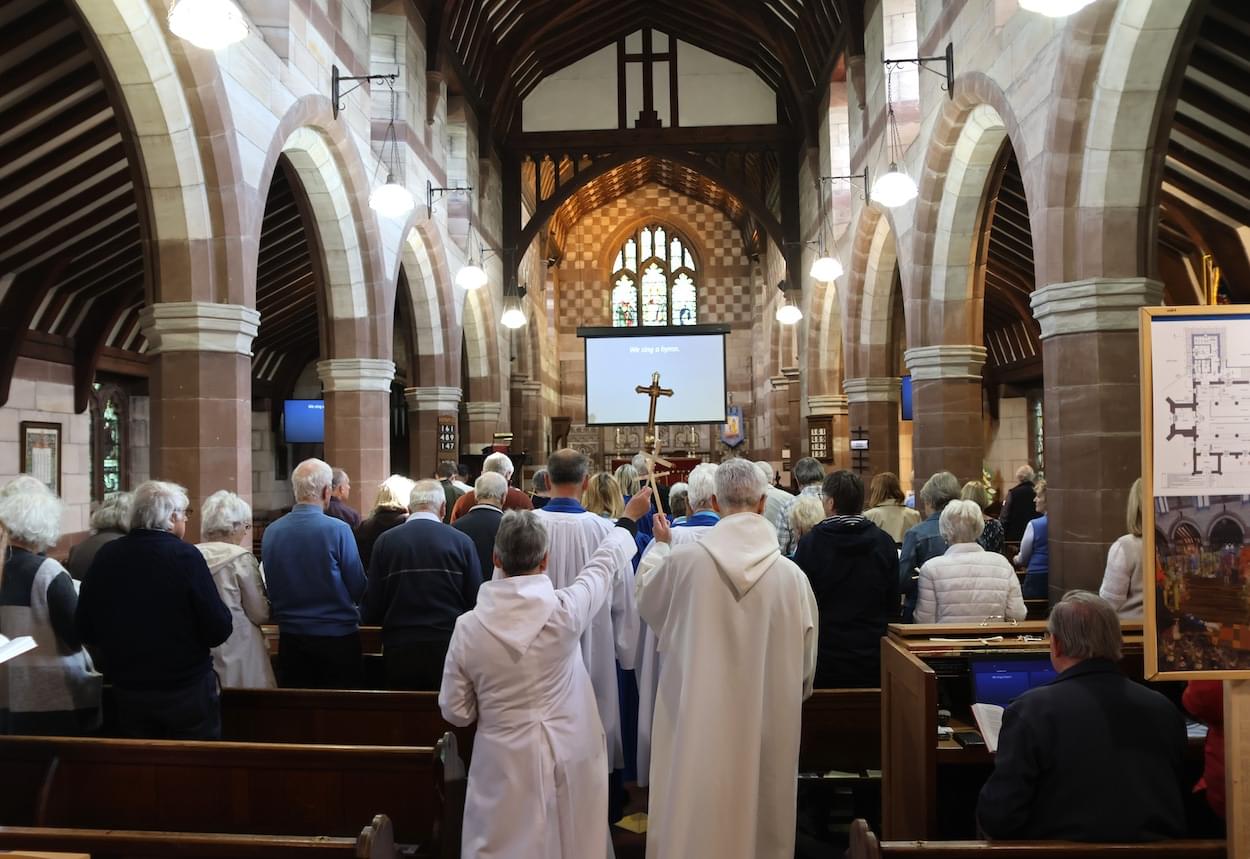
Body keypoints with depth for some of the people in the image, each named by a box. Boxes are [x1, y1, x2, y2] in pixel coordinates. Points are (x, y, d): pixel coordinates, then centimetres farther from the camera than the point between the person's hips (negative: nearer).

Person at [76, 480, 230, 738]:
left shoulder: (106, 555, -5)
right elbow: (219, 630, -19)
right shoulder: (185, 555, -18)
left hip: (127, 690, 5)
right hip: (188, 690, -4)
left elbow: (85, 631, 4)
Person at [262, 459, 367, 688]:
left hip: (290, 637, 4)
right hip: (337, 636, -4)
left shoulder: (270, 532, -4)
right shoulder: (338, 530, -16)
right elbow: (358, 588, -10)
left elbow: (270, 589, 6)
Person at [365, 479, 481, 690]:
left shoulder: (385, 541, 0)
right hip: (449, 646, -1)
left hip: (399, 649, 1)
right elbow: (476, 600, -1)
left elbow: (371, 607, 2)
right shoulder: (462, 542, -4)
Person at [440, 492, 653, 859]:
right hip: (568, 760, 0)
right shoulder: (564, 610, -17)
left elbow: (455, 710, -3)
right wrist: (630, 516, 20)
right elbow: (605, 563, 2)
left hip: (504, 767, 1)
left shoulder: (468, 627, -13)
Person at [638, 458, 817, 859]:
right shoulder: (792, 575, -10)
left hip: (697, 723, -1)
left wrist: (661, 546, 27)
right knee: (760, 818, 16)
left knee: (695, 817, 13)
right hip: (767, 726, 1)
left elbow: (644, 595, 12)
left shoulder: (685, 561, -12)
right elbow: (805, 663, 2)